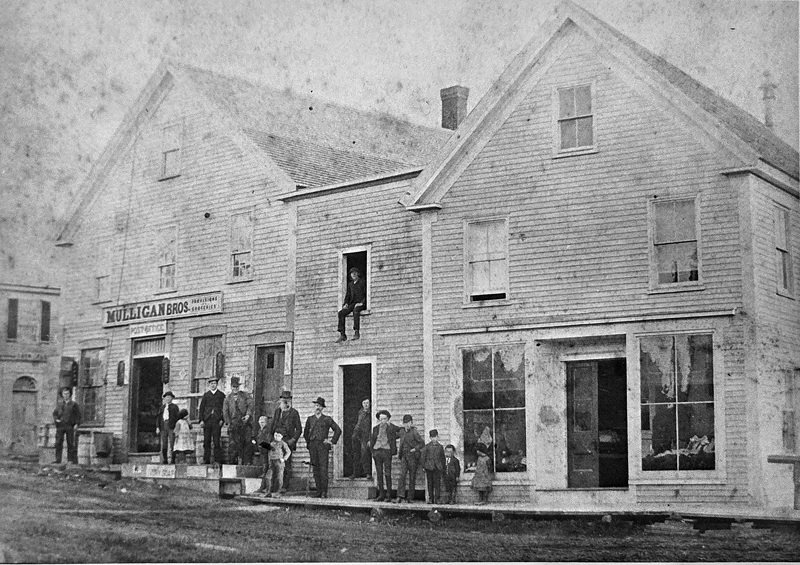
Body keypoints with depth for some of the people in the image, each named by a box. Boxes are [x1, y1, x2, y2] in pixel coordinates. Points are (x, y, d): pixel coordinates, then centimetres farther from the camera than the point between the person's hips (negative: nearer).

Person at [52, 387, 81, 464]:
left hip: (70, 426, -2)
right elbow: (55, 413, 13)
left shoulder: (74, 404, 5)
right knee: (58, 443, -3)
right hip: (60, 425, 2)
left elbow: (78, 415, 6)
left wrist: (77, 424, -6)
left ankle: (71, 459, 1)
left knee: (71, 443, -2)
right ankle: (57, 459, 0)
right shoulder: (59, 403, 12)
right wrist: (56, 419, -6)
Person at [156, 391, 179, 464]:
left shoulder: (174, 407, 11)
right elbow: (159, 417, 17)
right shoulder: (162, 407, 21)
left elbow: (177, 417, 2)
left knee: (171, 444, -11)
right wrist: (157, 427, 6)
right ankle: (164, 460, 0)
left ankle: (171, 460, -15)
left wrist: (176, 427, -9)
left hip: (171, 427, -3)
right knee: (163, 445, -2)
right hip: (163, 426, 4)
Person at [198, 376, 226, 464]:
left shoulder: (221, 395, 8)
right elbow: (201, 408, 11)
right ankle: (206, 460, 7)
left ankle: (218, 460, -5)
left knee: (216, 441, -7)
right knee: (206, 441, 2)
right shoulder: (206, 395, 13)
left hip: (217, 421, -2)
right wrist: (201, 420, 1)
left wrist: (222, 419, -6)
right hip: (207, 420, 2)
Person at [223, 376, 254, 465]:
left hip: (246, 422, -1)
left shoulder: (245, 395, 12)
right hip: (234, 423, 1)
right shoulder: (228, 398, 14)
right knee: (234, 443, -7)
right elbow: (225, 411, 8)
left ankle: (247, 461, -3)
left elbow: (250, 404, 1)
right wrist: (228, 423, -3)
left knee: (247, 442, -6)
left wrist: (248, 415, -16)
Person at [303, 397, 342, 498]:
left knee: (323, 469, -10)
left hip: (323, 445, -4)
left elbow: (338, 430, 6)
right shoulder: (310, 419, 14)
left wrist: (332, 441, 2)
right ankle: (318, 491, 5)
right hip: (312, 446, 4)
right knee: (315, 469, 2)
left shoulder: (327, 419, 4)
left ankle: (324, 492, -9)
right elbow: (306, 432, 26)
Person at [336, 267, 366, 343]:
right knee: (341, 313, -21)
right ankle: (342, 335, -26)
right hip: (352, 303, 6)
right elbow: (348, 295, 20)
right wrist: (346, 304, 2)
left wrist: (362, 302, -18)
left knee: (355, 311, -40)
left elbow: (367, 294, -4)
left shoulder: (363, 282, 2)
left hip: (361, 304, -6)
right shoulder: (350, 284, 20)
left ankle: (356, 332, -45)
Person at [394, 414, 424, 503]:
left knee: (412, 477, 1)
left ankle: (410, 497, 8)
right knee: (402, 475, -10)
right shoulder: (402, 431, 10)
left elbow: (422, 443, -6)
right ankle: (400, 496, -16)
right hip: (404, 456, 5)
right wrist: (399, 449, 15)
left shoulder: (414, 432, -8)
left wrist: (414, 449, -13)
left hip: (413, 456, -4)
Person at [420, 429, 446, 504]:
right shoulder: (427, 446, 2)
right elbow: (423, 456, 3)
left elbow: (442, 458, 13)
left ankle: (436, 499, 1)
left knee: (437, 483, -3)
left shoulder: (440, 447, 7)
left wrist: (443, 468, 9)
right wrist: (423, 466, -3)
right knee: (430, 483, 4)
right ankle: (430, 498, 11)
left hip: (438, 467, 1)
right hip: (429, 467, -1)